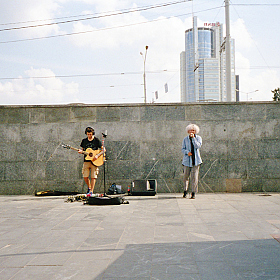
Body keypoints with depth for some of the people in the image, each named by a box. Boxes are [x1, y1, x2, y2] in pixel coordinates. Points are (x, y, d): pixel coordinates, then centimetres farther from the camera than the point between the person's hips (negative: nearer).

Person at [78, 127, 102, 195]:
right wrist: (81, 151, -6)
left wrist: (97, 155, -16)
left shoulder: (96, 140, -1)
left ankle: (91, 191, -2)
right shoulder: (84, 141, 11)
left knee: (93, 177, -6)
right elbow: (83, 150, 18)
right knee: (85, 176, 1)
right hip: (86, 161, 3)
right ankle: (89, 187, 25)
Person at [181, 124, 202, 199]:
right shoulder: (185, 139, 6)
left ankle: (193, 193, 3)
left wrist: (193, 138, -15)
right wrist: (187, 152, -15)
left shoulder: (198, 138, 5)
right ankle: (185, 191, 24)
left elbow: (198, 146, -11)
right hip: (187, 160, 1)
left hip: (196, 160, -1)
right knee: (186, 176, 2)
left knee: (194, 177, -5)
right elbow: (183, 149, 5)